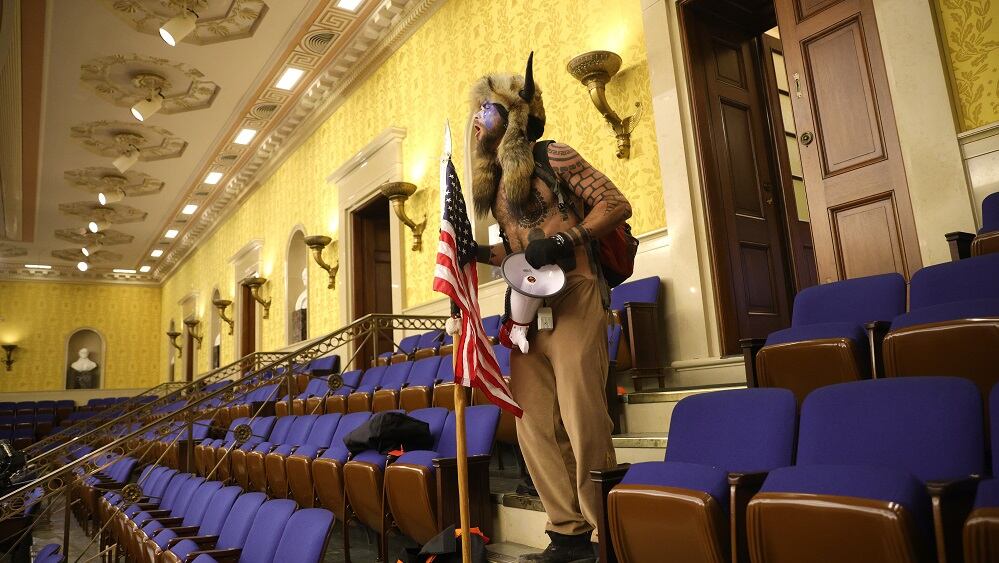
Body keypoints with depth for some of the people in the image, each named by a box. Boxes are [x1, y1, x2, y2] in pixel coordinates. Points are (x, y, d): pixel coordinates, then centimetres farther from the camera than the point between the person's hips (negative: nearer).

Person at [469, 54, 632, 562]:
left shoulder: (553, 157, -1)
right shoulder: (493, 180, 20)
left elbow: (616, 204, -6)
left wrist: (562, 240, -16)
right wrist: (478, 252, 5)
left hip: (572, 297, -7)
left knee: (581, 416, -10)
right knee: (534, 423, 4)